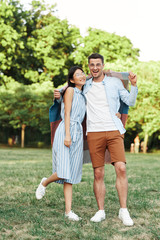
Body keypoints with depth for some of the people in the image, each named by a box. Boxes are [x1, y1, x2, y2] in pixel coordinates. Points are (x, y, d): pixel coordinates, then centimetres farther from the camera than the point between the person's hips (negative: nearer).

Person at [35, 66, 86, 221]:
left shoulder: (82, 96, 22)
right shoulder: (70, 90, 1)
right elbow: (67, 113, -7)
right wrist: (67, 135, -17)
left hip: (78, 134, 7)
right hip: (66, 131, -7)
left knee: (71, 174, 0)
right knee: (64, 171, -16)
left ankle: (68, 211, -2)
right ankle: (44, 183, 15)